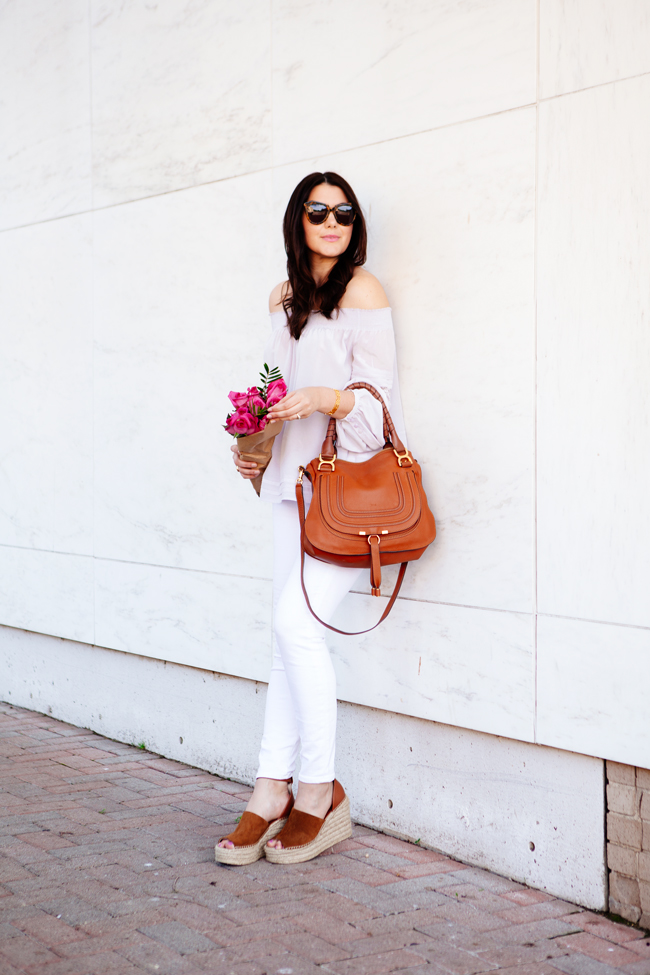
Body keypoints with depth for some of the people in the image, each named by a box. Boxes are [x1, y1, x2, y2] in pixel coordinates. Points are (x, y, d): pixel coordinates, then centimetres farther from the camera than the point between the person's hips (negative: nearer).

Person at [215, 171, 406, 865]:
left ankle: (320, 795, -3)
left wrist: (327, 397, -25)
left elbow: (378, 393, -7)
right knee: (290, 634, 3)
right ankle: (273, 794, 6)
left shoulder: (361, 289, -4)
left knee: (297, 620, -15)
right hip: (295, 480, 7)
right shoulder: (285, 296, 16)